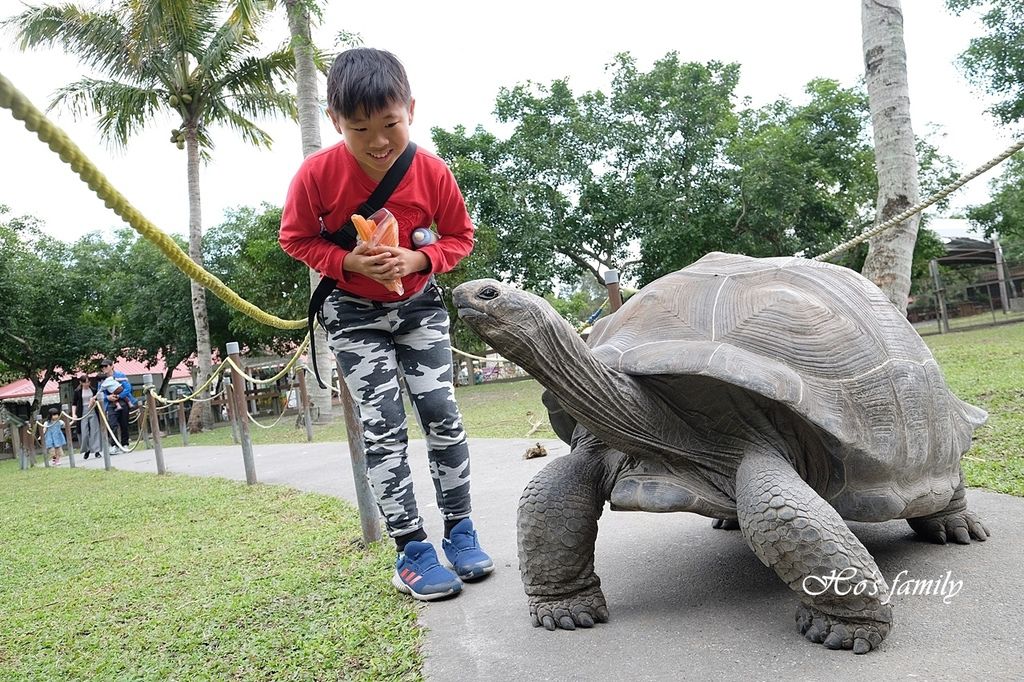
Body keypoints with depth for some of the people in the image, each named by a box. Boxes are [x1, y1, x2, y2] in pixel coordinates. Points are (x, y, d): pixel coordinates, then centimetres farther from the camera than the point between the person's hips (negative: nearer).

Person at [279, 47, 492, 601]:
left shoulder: (432, 171, -17)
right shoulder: (317, 173, -20)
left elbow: (460, 235, -2)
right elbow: (295, 239, -6)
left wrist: (418, 259, -22)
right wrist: (349, 262, -23)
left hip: (419, 305, 2)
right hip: (355, 314, -1)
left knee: (442, 412, -3)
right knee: (383, 426, -7)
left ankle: (460, 529, 11)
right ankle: (412, 552, 0)